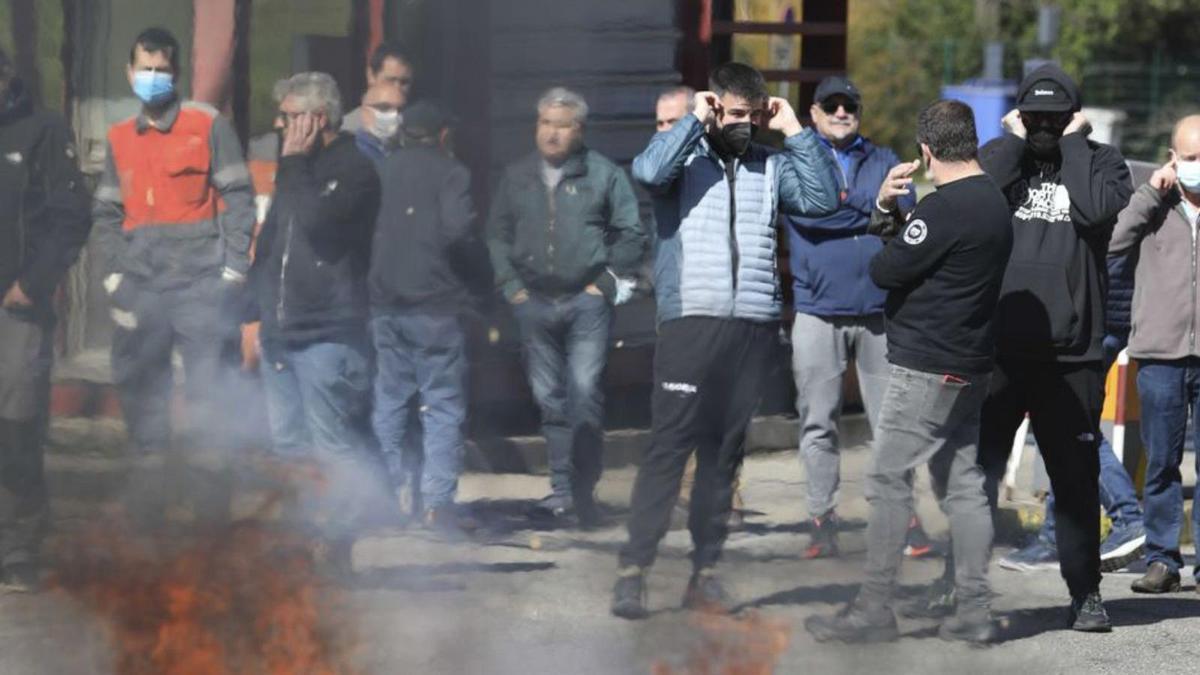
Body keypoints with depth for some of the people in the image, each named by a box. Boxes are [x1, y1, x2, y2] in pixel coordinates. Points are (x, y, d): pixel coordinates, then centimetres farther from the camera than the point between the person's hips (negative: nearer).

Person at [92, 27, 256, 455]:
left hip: (199, 287, -4)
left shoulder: (208, 126, 2)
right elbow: (106, 213, 18)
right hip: (140, 290, 4)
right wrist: (113, 274, 6)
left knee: (207, 389, -5)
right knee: (138, 388, 5)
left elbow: (238, 198, -1)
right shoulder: (120, 139, 15)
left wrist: (232, 268, -8)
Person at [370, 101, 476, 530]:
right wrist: (471, 220, 1)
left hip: (384, 305, 5)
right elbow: (455, 228, -20)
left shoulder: (381, 172, 8)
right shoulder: (450, 173, -7)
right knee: (443, 406, -1)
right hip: (435, 305, -5)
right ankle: (437, 501, -9)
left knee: (389, 401, 13)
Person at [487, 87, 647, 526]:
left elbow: (631, 234, 4)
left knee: (585, 393, -12)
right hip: (535, 304, 4)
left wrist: (607, 283, -2)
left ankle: (582, 487, -8)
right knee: (550, 398, 6)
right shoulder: (518, 177, 11)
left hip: (586, 302, -4)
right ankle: (563, 486, 13)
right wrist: (511, 286, 6)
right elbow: (497, 235, 17)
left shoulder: (603, 175, 1)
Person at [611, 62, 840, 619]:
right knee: (670, 444, -9)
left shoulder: (770, 166, 14)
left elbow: (821, 197, 1)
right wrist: (696, 120, -10)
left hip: (754, 324, 4)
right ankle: (634, 568, -7)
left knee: (724, 451, 8)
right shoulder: (685, 156, 3)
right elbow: (648, 171, -19)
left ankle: (706, 570, 12)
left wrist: (795, 132, 0)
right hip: (690, 321, -4)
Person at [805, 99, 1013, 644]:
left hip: (925, 369, -9)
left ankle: (874, 610, -3)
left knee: (888, 482, -4)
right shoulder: (994, 202, 12)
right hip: (968, 368, 9)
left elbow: (885, 271, -14)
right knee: (961, 483, 10)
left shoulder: (946, 208, -18)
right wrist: (888, 210, 7)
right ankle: (974, 611, 9)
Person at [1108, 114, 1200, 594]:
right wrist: (1151, 192, -6)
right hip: (1160, 354, 1)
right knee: (1161, 462, 5)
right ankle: (1161, 559, 11)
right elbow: (1111, 242, -7)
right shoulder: (1155, 206, 7)